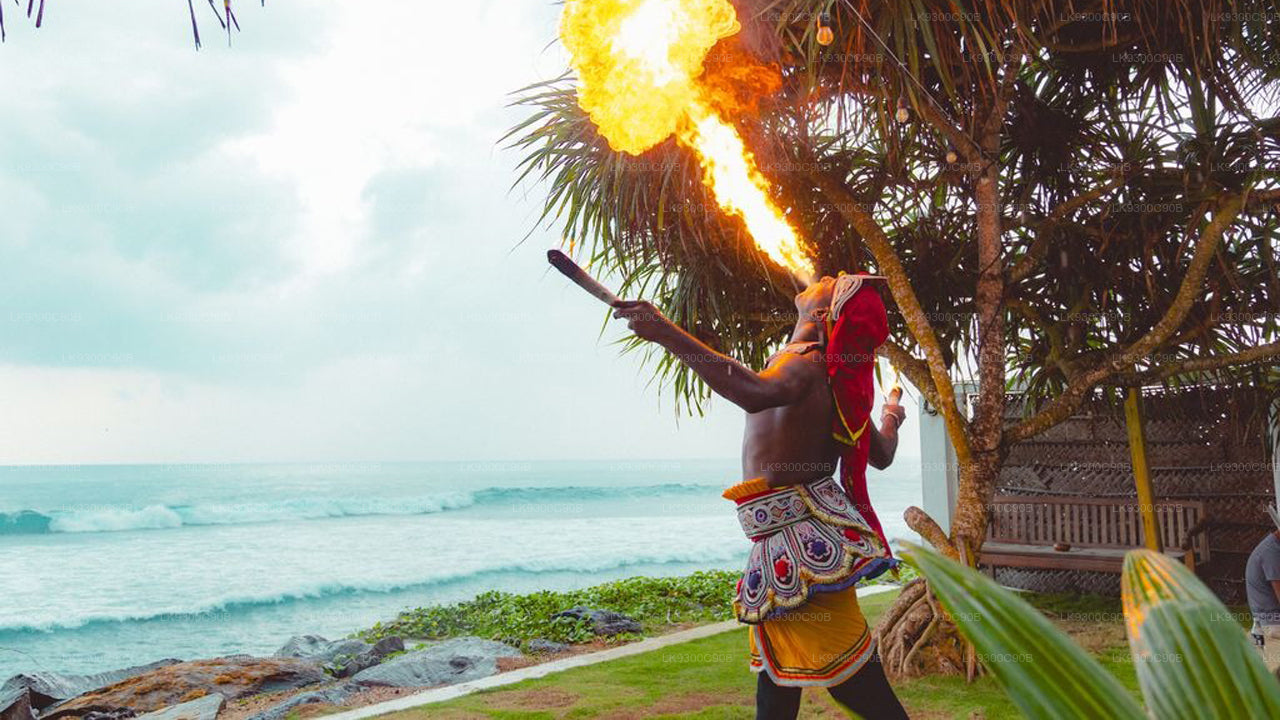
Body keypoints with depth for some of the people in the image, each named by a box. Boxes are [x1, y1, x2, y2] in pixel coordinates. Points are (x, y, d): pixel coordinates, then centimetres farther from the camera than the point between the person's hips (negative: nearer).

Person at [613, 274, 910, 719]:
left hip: (801, 539, -9)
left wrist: (666, 334, -39)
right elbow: (882, 455, 23)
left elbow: (757, 392, -38)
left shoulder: (806, 361, -14)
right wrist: (891, 420, 48)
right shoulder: (839, 378, 11)